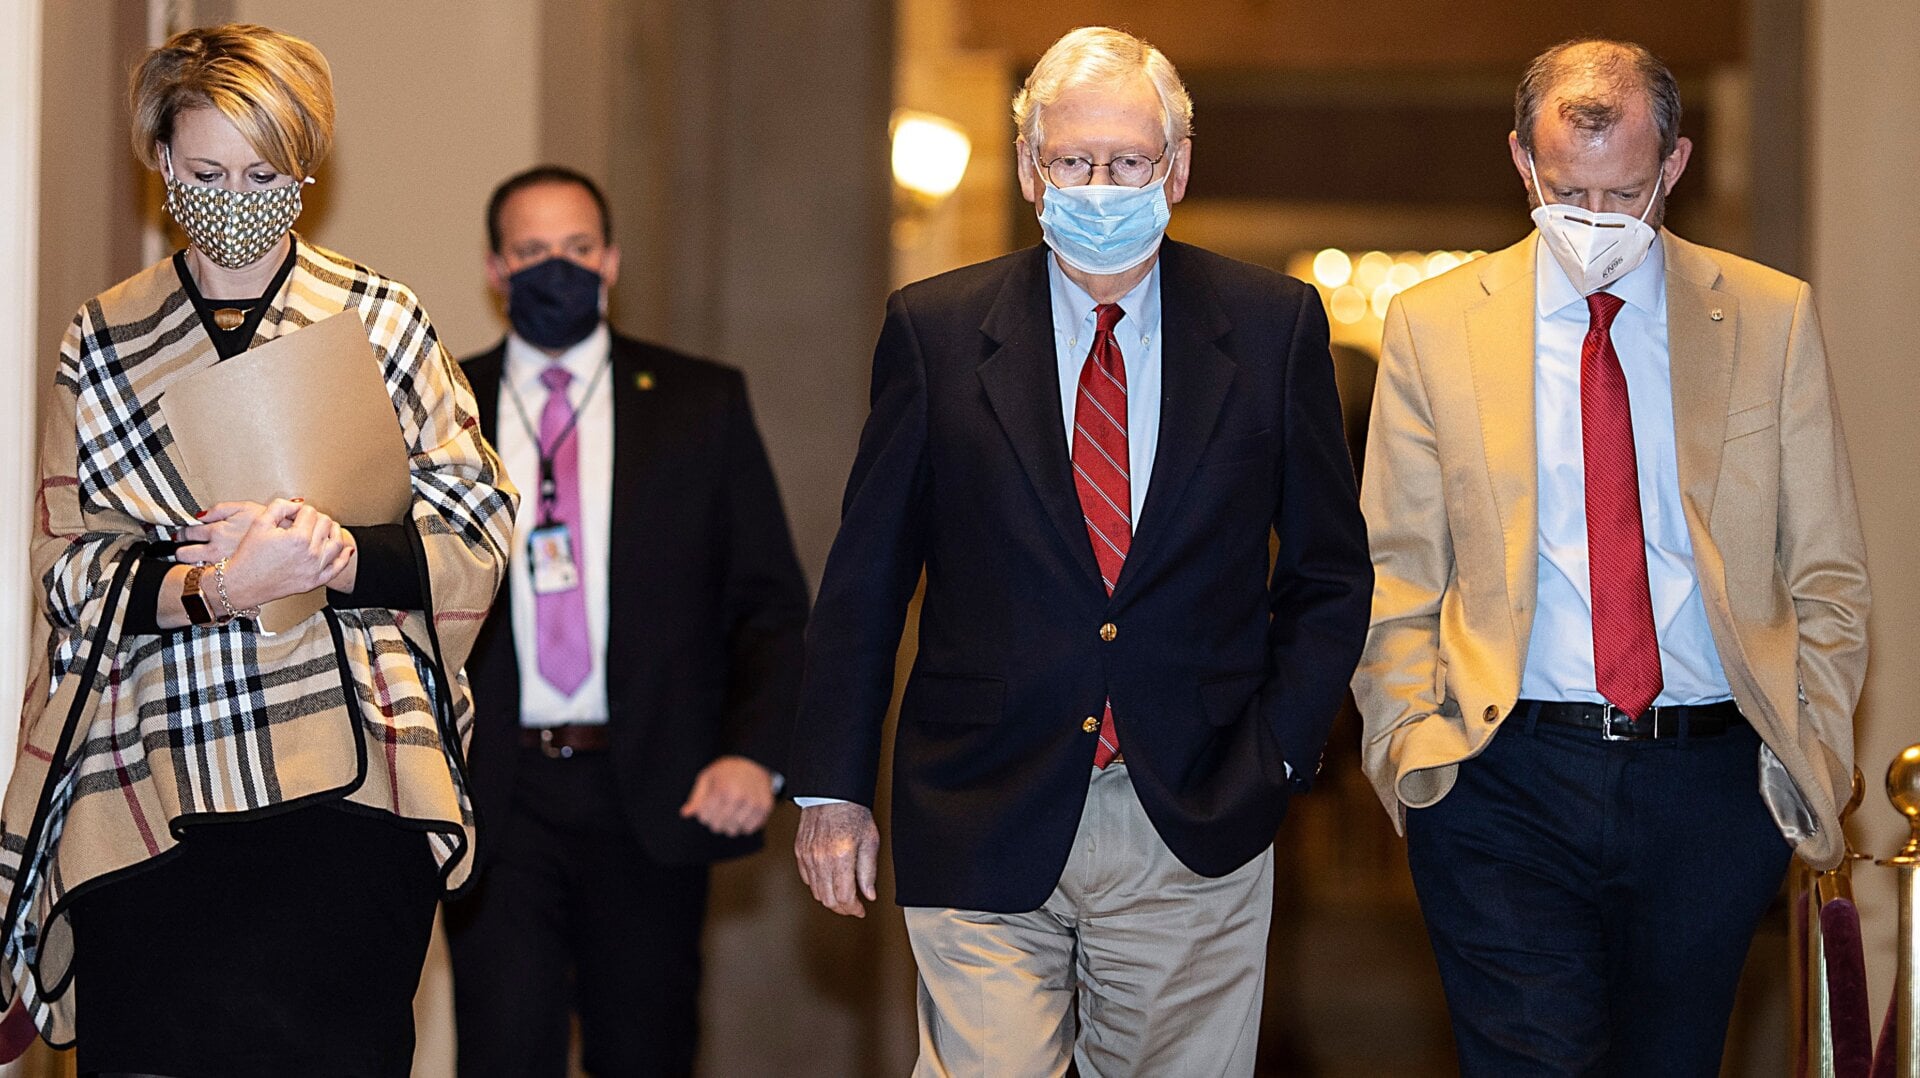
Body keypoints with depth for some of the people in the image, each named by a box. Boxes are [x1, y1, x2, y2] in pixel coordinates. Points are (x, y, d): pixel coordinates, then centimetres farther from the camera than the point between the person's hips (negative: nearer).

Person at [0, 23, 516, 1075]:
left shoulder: (379, 320, 11)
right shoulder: (102, 344, 13)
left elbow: (478, 525, 6)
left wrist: (338, 556, -13)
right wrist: (216, 588, -13)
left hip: (351, 780, -1)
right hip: (148, 783, 1)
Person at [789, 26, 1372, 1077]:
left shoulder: (1274, 327, 3)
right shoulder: (935, 330, 1)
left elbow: (1329, 574, 9)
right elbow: (864, 575, 5)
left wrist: (1274, 755, -1)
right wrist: (832, 787, 3)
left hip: (1196, 832, 1)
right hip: (981, 827, -1)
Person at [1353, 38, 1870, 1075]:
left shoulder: (1772, 318, 5)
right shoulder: (1433, 325, 4)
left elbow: (1826, 571, 8)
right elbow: (1395, 571, 6)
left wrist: (1811, 750, -1)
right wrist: (1411, 740, -6)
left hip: (1711, 787, 1)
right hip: (1505, 780, -1)